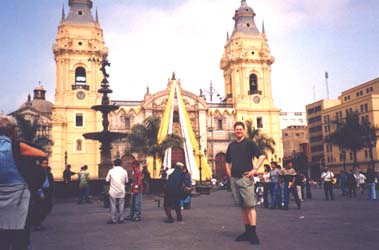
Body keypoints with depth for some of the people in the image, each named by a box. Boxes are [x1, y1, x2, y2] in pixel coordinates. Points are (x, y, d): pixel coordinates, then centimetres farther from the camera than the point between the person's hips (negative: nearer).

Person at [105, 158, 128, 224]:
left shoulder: (111, 171, -6)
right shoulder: (124, 171, -2)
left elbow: (107, 180, -2)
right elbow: (126, 181, 4)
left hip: (113, 191, -1)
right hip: (121, 191, 2)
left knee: (113, 206, 6)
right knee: (121, 205, 10)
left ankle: (113, 219, 8)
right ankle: (121, 219, 14)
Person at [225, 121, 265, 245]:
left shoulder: (249, 143, 0)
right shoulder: (231, 145, 15)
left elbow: (262, 156, -7)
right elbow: (227, 161, 25)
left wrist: (255, 169, -15)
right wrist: (229, 174, 13)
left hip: (245, 177, -5)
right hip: (234, 179, 6)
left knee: (250, 205, -9)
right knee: (242, 206, 9)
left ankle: (253, 233, -9)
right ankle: (247, 231, 16)